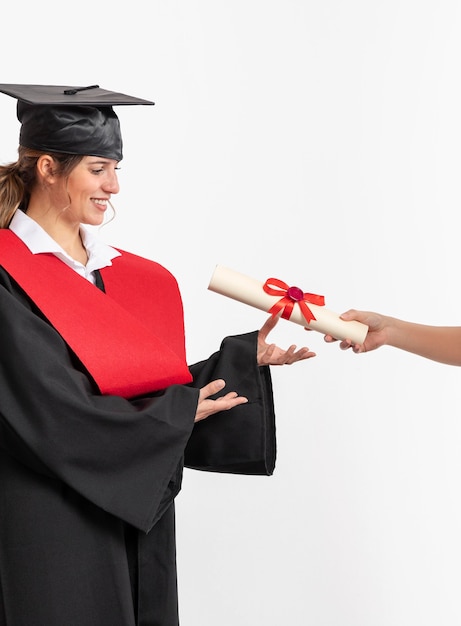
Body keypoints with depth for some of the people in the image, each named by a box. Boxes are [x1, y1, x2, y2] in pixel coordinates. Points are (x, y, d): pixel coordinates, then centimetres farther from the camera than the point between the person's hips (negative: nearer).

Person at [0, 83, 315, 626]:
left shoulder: (128, 276, 8)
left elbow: (152, 385, 9)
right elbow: (53, 416, -19)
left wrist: (249, 356, -3)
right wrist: (178, 415, -10)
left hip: (136, 516, 7)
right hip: (52, 531, -6)